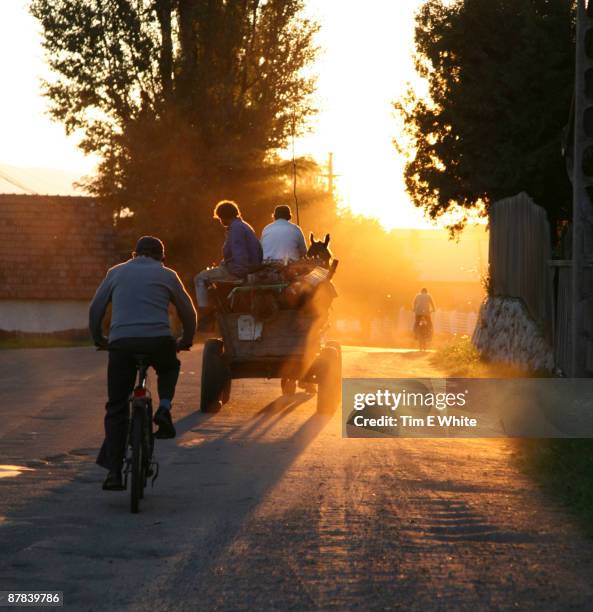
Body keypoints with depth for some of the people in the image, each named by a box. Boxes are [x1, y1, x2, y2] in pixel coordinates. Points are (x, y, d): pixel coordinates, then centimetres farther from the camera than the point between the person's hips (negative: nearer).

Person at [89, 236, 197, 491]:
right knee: (169, 368, 35)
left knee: (116, 408, 9)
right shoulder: (167, 275, 17)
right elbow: (188, 311, 22)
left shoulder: (116, 272, 20)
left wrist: (98, 339, 35)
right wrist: (186, 341, 37)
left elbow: (95, 309, 21)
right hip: (158, 340, -1)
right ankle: (164, 408, 8)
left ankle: (113, 471, 1)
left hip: (121, 342, 1)